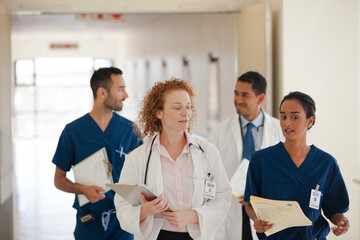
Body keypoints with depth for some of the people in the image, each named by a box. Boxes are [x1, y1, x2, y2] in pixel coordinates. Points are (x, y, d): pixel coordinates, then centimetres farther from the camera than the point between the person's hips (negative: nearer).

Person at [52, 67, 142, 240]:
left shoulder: (130, 129, 4)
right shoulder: (73, 131, -1)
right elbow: (59, 179, 2)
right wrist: (82, 189, -17)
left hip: (122, 218, 1)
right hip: (89, 219, -1)